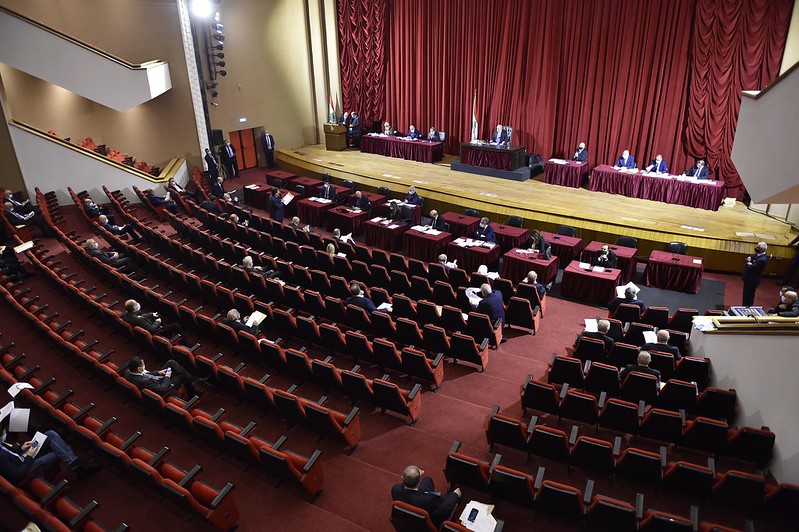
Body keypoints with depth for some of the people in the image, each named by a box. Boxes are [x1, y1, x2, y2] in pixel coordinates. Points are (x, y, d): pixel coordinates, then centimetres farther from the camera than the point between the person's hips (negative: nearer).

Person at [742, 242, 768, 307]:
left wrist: (748, 263, -10)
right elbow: (746, 260, 6)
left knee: (749, 296, 6)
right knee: (745, 294, 21)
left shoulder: (762, 259, -27)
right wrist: (749, 261, -15)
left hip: (752, 280, -9)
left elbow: (751, 267, -29)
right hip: (748, 278, 9)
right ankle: (744, 307, 35)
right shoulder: (756, 254, 2)